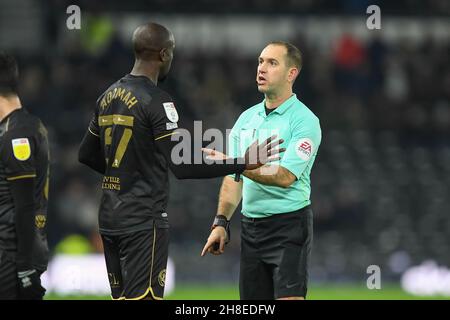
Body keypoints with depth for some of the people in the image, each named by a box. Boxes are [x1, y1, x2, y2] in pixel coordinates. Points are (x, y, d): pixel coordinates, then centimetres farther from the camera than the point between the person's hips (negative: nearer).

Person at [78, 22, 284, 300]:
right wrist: (243, 163, -17)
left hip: (109, 217, 8)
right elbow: (183, 166, -20)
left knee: (121, 297, 12)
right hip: (143, 222, -8)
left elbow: (87, 155, 21)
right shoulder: (156, 101, -14)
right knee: (143, 297, -8)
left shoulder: (108, 97, 12)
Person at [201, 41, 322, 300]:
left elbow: (285, 177, -20)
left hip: (289, 226, -7)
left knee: (289, 298, -15)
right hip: (251, 227, 7)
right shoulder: (246, 119, 13)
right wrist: (221, 222, 5)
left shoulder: (305, 121, -9)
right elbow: (234, 179, 16)